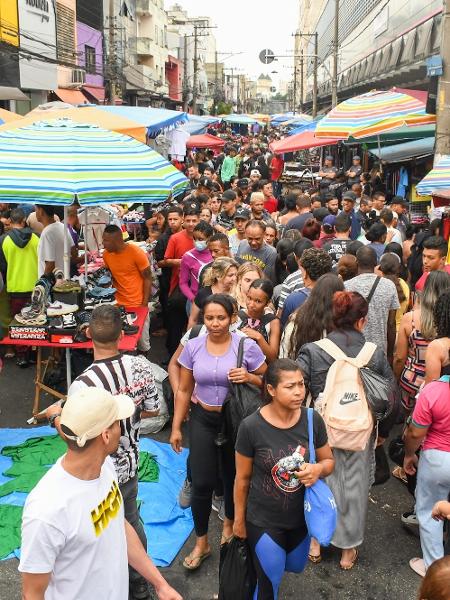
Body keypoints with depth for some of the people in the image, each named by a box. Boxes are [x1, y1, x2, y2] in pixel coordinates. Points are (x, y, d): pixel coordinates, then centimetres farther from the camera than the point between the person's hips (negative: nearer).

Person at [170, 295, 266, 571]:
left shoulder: (246, 346, -13)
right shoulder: (193, 347, -7)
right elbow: (184, 390, 2)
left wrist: (249, 377, -24)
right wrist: (176, 427, 3)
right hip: (203, 420, 1)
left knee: (234, 477, 18)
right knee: (202, 483, 0)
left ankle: (230, 524, 46)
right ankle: (202, 543, 20)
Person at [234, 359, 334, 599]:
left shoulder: (313, 420, -15)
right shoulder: (251, 426, -23)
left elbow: (329, 460, 1)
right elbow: (242, 478, -9)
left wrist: (318, 469, -22)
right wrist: (239, 519, 1)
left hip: (301, 516, 4)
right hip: (263, 520, -4)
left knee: (296, 567, 28)